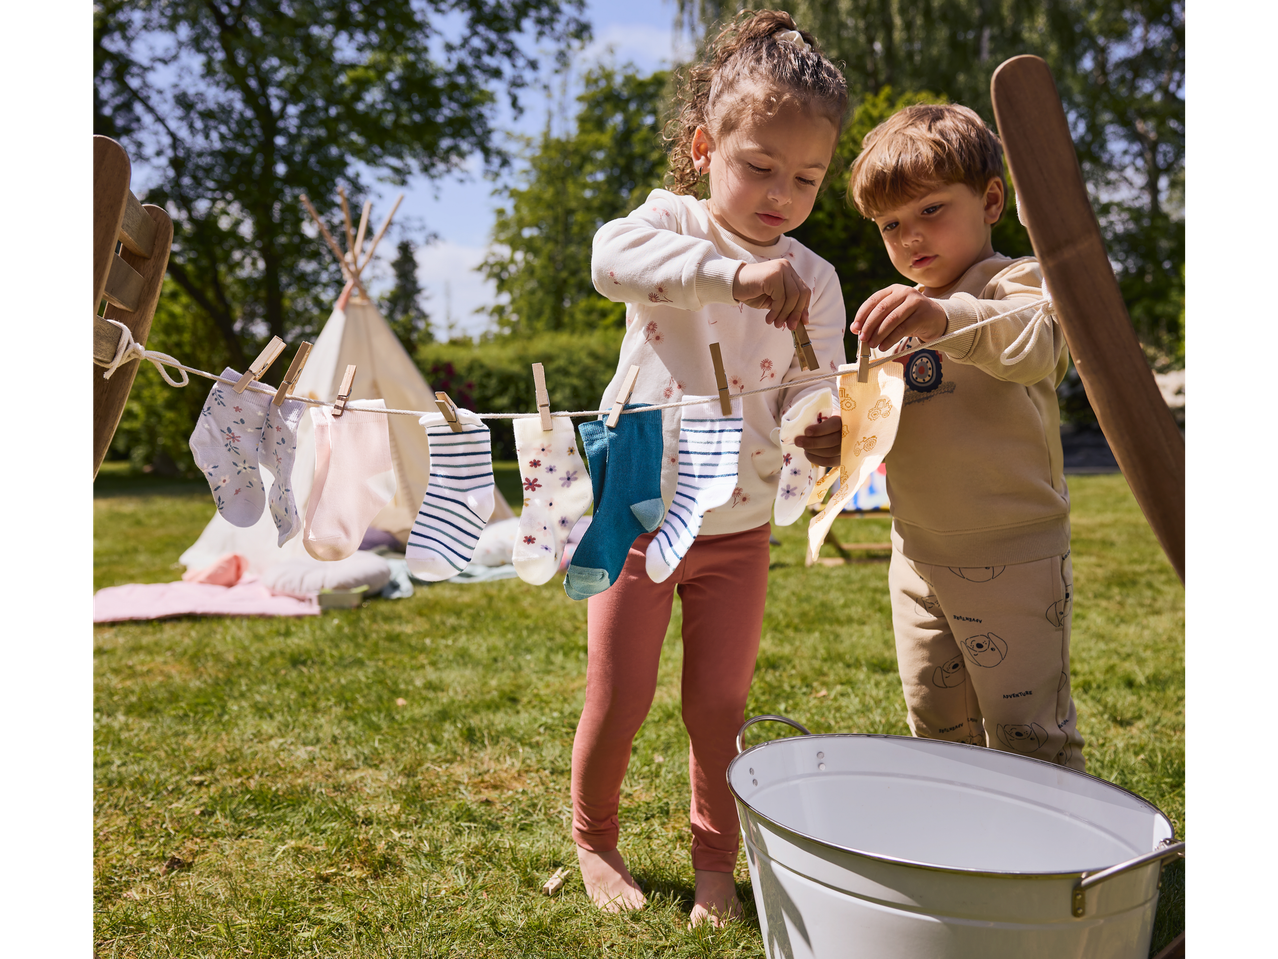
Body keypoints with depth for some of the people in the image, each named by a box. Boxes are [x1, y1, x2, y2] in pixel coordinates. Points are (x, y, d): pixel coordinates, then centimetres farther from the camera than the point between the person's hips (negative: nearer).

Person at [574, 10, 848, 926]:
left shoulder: (814, 280, 0)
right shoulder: (673, 224, -8)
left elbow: (806, 405, -5)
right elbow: (613, 256, -33)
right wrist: (734, 272, -45)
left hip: (741, 528, 2)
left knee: (720, 705, 10)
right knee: (619, 699, 5)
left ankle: (716, 863, 31)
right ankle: (594, 840, 32)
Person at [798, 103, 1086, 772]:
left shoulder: (1016, 284, -9)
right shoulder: (898, 316, 13)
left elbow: (1033, 346, -34)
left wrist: (949, 317, -52)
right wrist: (842, 440, -7)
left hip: (1012, 559, -7)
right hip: (919, 559, 7)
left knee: (1027, 735, 0)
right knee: (936, 729, 18)